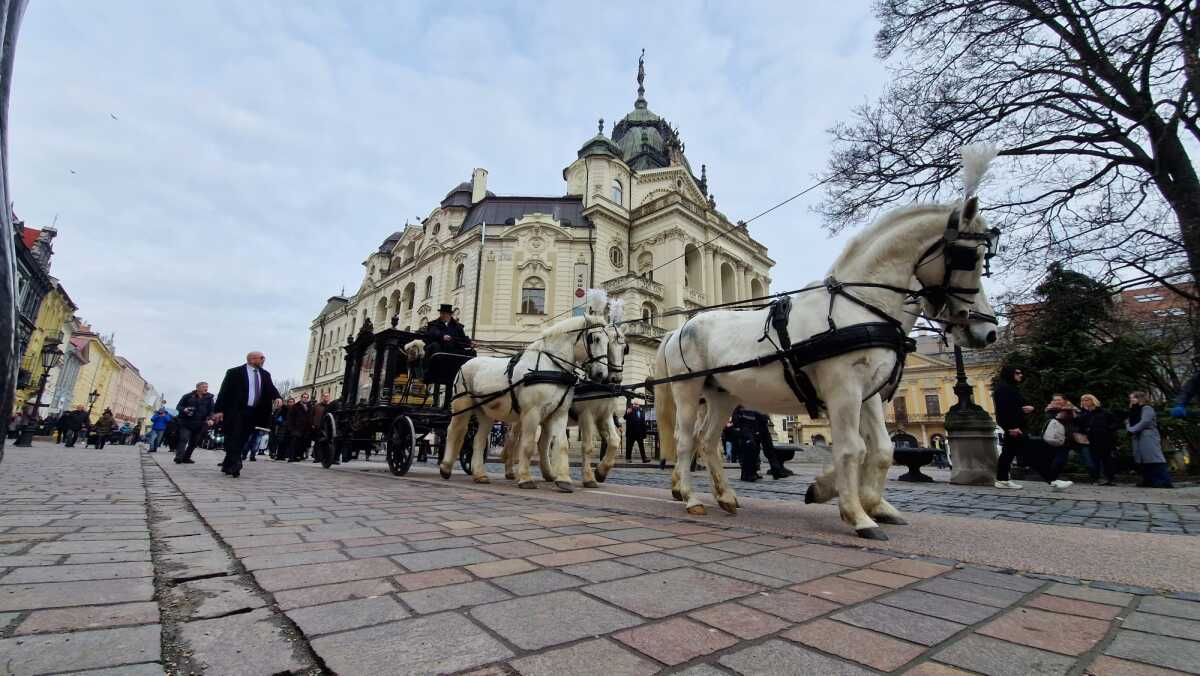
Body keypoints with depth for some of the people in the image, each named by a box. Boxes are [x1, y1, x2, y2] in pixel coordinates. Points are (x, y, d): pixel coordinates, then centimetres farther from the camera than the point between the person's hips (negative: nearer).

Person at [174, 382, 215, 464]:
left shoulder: (209, 398, 6)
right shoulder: (188, 396, 3)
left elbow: (212, 410, 2)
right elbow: (178, 406, 8)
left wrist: (210, 419, -16)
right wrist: (184, 410, -15)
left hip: (199, 424, 2)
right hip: (186, 422, -2)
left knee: (194, 442, 6)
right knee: (183, 439, -13)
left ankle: (186, 457, 18)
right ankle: (178, 458, -13)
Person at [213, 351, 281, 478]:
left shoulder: (265, 375, 14)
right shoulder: (235, 372, -1)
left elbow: (271, 388, 4)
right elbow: (224, 391, -4)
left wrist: (277, 397, -19)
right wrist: (219, 410, -11)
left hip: (254, 413, 5)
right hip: (235, 411, -5)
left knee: (242, 440, 7)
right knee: (233, 438, -8)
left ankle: (228, 465, 16)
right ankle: (235, 465, -11)